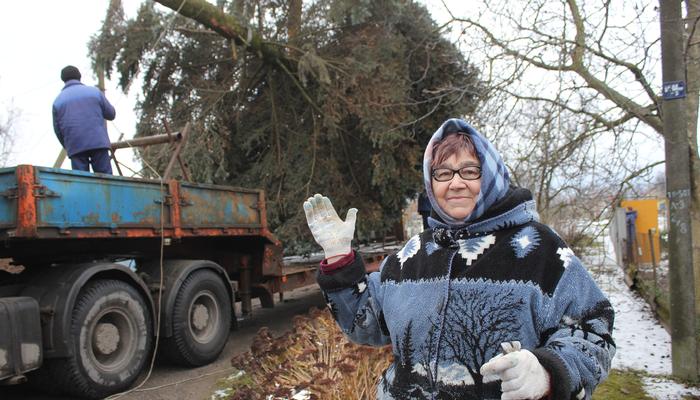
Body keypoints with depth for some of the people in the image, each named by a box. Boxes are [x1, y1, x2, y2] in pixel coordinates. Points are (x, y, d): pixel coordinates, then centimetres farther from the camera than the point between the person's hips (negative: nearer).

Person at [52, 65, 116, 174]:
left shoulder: (57, 100, 13)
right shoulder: (94, 91, 9)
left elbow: (57, 129, 12)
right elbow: (111, 114, 10)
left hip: (74, 146, 1)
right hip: (98, 143, -1)